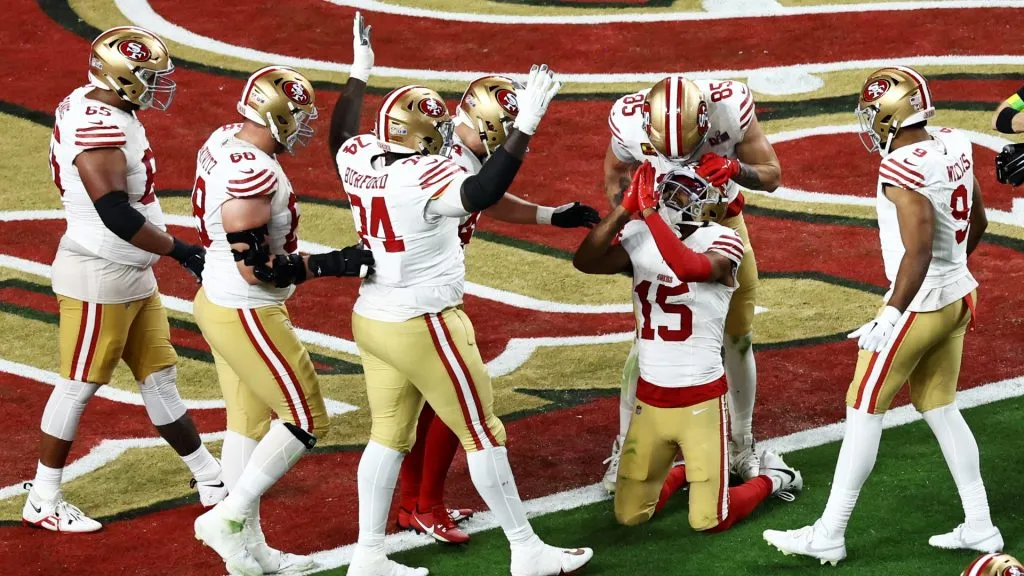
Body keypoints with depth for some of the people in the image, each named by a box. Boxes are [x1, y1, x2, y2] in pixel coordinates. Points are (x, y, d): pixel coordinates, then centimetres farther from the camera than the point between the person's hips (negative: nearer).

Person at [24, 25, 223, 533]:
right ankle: (42, 502, 11)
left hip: (134, 277, 10)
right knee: (78, 387, 1)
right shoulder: (98, 129, -25)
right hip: (100, 278, -10)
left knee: (158, 377, 16)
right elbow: (115, 213, -30)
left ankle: (212, 478, 25)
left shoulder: (107, 111, 6)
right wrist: (181, 250, -23)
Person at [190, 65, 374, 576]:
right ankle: (230, 517, 6)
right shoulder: (252, 174, -28)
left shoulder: (223, 141, 1)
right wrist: (330, 264, -23)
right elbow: (254, 266, -26)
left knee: (250, 423, 17)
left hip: (220, 303, 10)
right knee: (306, 422, 2)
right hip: (245, 316, -10)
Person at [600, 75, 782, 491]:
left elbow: (772, 175, -16)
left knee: (738, 337, 8)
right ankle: (624, 450, 13)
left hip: (722, 220, 1)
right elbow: (616, 174, -5)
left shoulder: (731, 108, -29)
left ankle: (742, 446, 26)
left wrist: (734, 168, -36)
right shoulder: (630, 121, -28)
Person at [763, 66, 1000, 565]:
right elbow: (977, 223, 13)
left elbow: (919, 248, -29)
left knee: (864, 411, 1)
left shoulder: (902, 168, -23)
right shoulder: (954, 146, 2)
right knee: (940, 408, 18)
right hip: (958, 296, 8)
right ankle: (980, 527, 21)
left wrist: (892, 314, -28)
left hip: (920, 304, -8)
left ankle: (828, 534, 7)